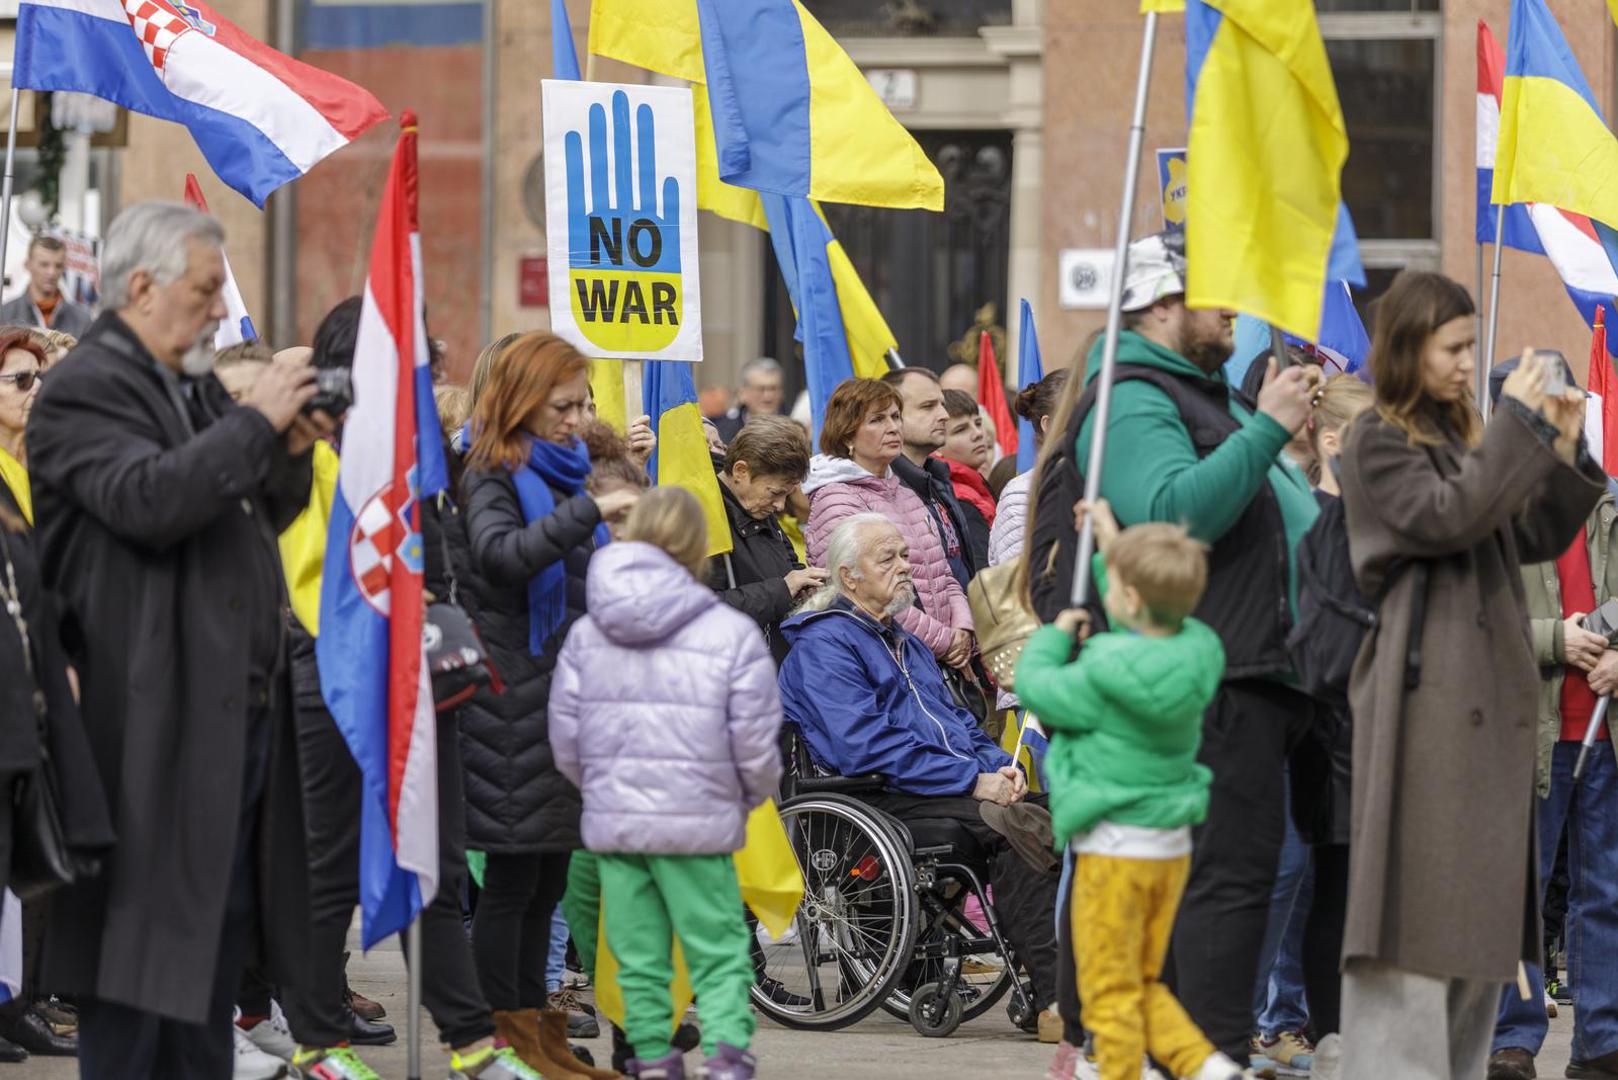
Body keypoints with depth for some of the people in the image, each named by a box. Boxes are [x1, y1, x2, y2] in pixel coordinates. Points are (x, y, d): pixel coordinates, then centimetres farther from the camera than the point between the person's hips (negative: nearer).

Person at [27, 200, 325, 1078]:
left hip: (239, 708, 9)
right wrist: (255, 423, -20)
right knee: (139, 940, -6)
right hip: (155, 722, -9)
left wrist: (293, 449, 5)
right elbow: (148, 498, -26)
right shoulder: (84, 390, -10)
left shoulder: (199, 387, 20)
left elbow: (265, 515, 24)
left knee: (221, 927, 13)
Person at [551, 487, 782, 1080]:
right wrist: (753, 795, 14)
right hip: (697, 823, -3)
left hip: (612, 823, 3)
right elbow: (755, 743, -5)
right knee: (720, 948, 3)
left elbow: (565, 737, 6)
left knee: (637, 953, 11)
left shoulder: (587, 633, 5)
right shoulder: (732, 633, -7)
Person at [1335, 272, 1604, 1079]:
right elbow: (1446, 516, -18)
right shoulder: (1378, 440, -4)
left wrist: (1564, 449, 5)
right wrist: (1515, 424, -13)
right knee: (1417, 888, -10)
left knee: (1484, 891, 9)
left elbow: (1534, 540, 18)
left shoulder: (1463, 434, 19)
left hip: (1493, 690, 8)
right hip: (1424, 688, -8)